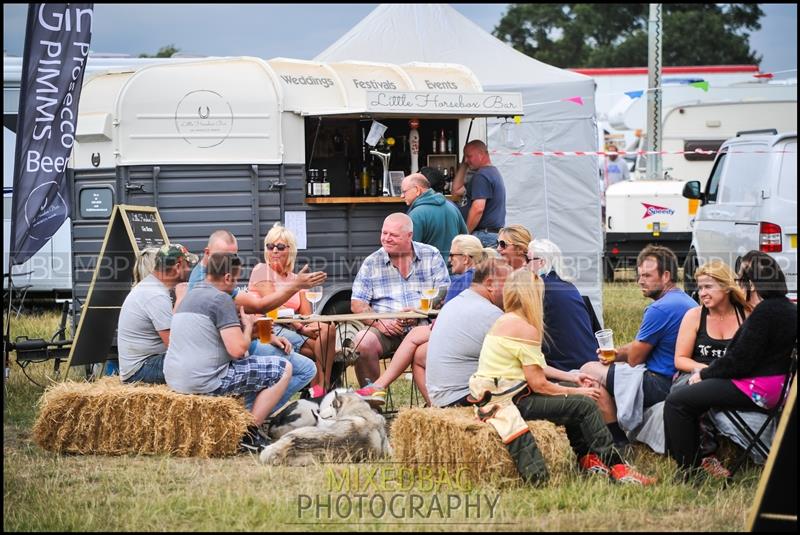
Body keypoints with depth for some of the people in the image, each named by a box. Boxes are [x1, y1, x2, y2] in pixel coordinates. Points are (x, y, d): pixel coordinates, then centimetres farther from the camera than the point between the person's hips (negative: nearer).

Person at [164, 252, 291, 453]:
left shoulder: (190, 295, 17)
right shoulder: (221, 299, -12)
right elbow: (238, 349, -18)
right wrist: (248, 326, 2)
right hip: (204, 381, -10)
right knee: (283, 369, -2)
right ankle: (249, 432, -3)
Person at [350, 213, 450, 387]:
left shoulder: (431, 256, 9)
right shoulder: (371, 263, 11)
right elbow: (357, 304, 8)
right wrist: (378, 322, -12)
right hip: (385, 329, 1)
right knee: (362, 341, -31)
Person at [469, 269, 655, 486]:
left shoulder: (503, 322, 15)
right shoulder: (526, 329, -15)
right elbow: (539, 384, -17)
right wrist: (578, 392, -4)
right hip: (513, 400, -10)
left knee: (572, 396, 24)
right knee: (585, 405, -9)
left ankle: (586, 458, 22)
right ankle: (617, 468, -6)